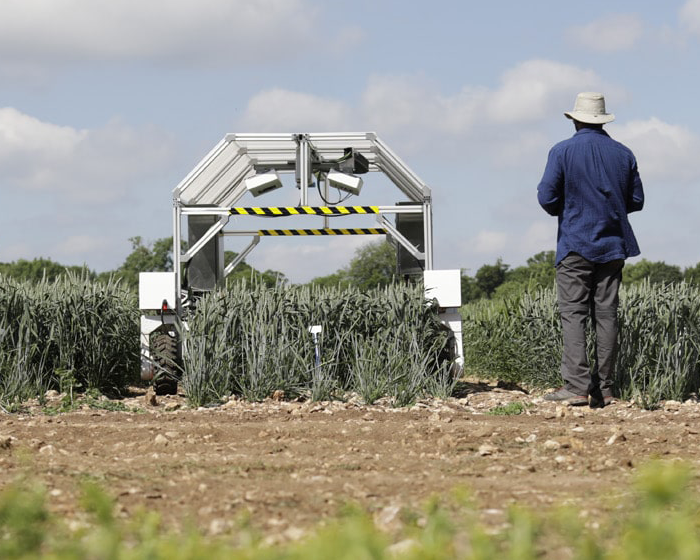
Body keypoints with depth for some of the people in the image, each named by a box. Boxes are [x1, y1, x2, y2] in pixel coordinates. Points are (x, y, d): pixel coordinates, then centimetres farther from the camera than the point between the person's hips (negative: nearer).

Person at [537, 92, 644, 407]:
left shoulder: (563, 152, -6)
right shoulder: (623, 154, 6)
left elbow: (547, 198, -9)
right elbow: (636, 201, 10)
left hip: (575, 245, -4)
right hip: (613, 245, 4)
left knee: (573, 313, -5)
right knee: (606, 315, 5)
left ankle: (577, 385, -16)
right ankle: (603, 389, 4)